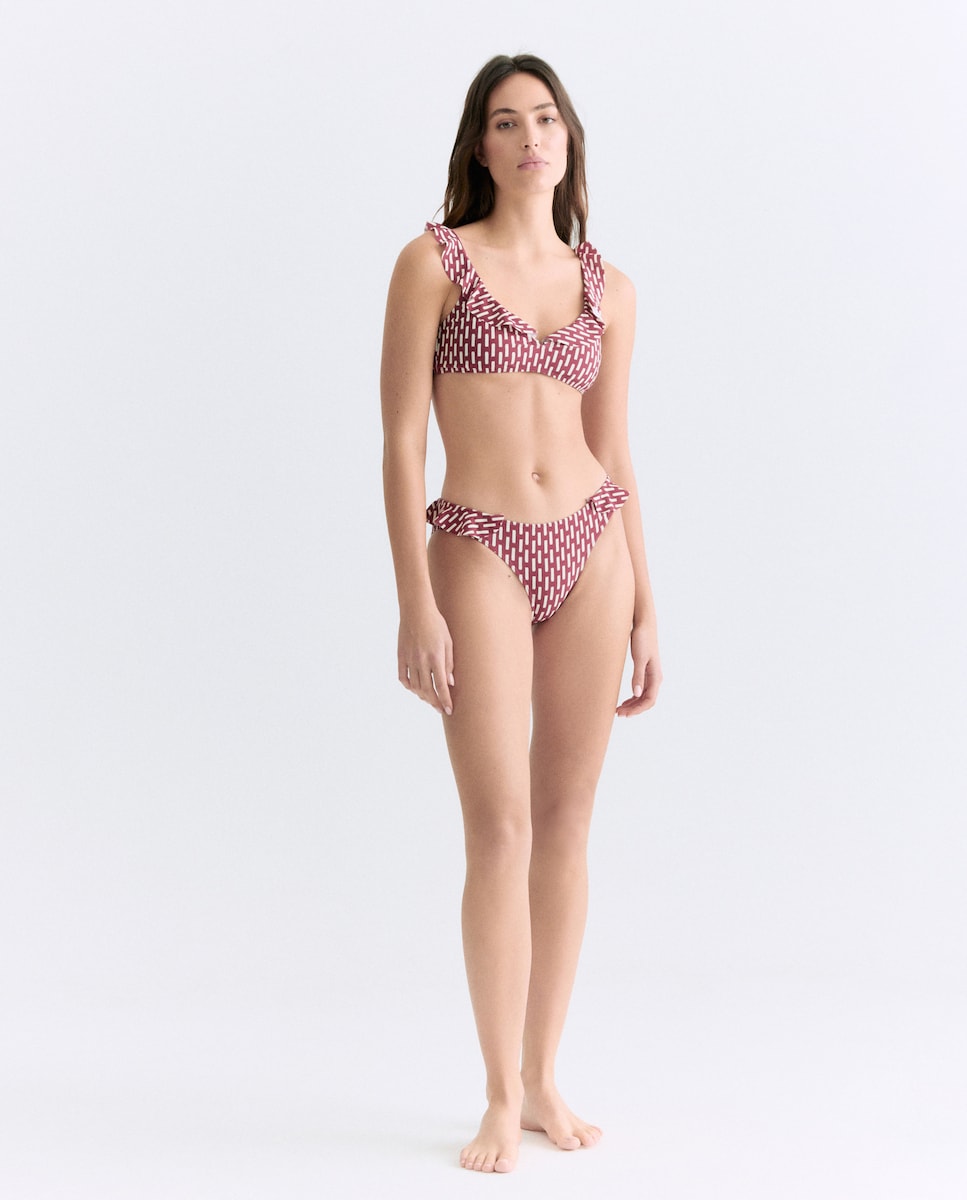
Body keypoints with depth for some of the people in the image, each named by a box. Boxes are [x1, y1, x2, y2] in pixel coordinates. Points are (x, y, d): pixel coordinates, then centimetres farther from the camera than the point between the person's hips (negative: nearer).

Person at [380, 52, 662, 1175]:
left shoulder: (606, 288, 10)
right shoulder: (432, 260, -1)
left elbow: (614, 458, 13)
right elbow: (402, 443, -6)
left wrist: (645, 612, 9)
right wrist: (414, 608, -13)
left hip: (591, 547, 4)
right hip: (480, 555, -4)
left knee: (566, 826, 6)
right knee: (501, 828, -9)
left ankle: (543, 1080, 18)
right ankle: (501, 1098, 4)